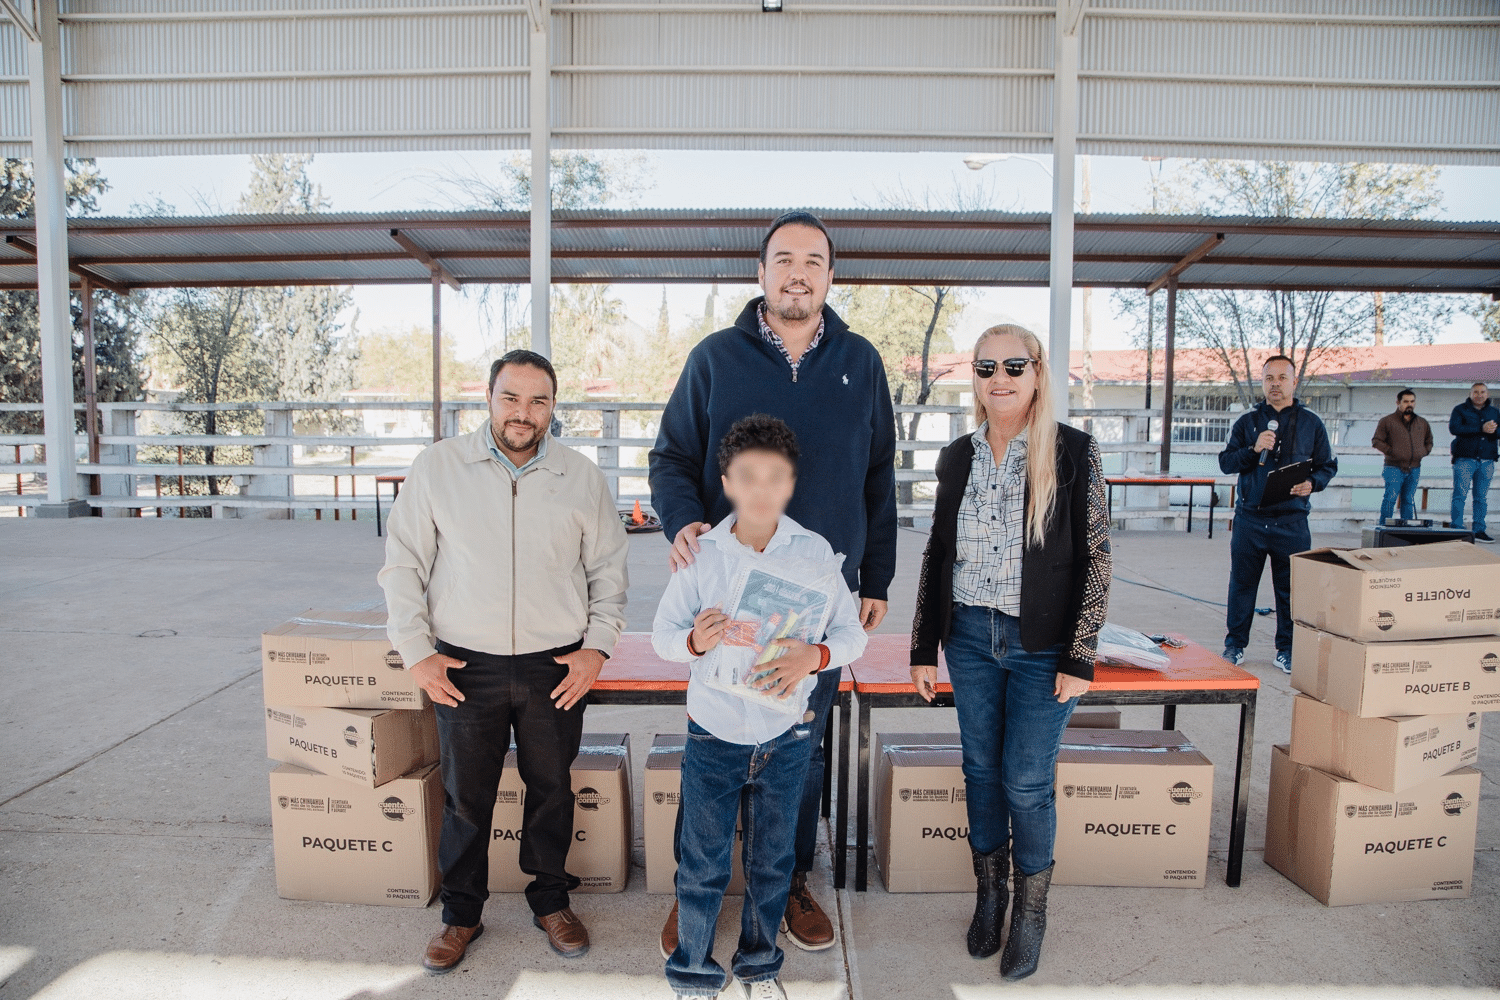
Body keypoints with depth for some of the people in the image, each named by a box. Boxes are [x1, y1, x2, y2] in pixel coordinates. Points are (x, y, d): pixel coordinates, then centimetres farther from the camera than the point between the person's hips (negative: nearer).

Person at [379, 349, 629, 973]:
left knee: (552, 789, 13)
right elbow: (403, 564, 2)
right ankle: (462, 914, 33)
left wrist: (597, 646, -2)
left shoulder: (582, 478, 0)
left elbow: (609, 570, 7)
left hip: (557, 665, 1)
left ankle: (551, 901, 35)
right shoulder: (438, 467, -2)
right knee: (465, 796, 11)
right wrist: (416, 651, -3)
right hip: (465, 666, 0)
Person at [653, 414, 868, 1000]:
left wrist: (813, 656, -21)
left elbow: (851, 633, -1)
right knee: (702, 863, 10)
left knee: (772, 859, 18)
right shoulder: (701, 554, -8)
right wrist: (694, 640, -26)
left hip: (786, 736, 1)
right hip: (714, 734, -1)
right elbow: (662, 634, -4)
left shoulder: (815, 553, -6)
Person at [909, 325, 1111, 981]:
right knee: (981, 769, 13)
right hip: (970, 637, 4)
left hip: (1041, 644, -3)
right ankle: (988, 895, 33)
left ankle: (1031, 910, 27)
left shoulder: (1073, 453, -6)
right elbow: (937, 555, 9)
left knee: (1027, 779, 3)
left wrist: (1079, 656, -9)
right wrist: (923, 648, 8)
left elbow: (1095, 558, -6)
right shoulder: (957, 458, 5)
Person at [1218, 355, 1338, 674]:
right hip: (1250, 519, 0)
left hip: (1292, 522, 0)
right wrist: (1253, 449, -14)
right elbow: (1225, 462, 3)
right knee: (1242, 584, 7)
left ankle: (1288, 650, 18)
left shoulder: (1311, 423, 7)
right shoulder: (1247, 421, 7)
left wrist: (1311, 483, -10)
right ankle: (1234, 645, 19)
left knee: (1291, 588, 5)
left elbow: (1328, 466, 10)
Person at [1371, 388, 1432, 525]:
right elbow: (1376, 441, 1)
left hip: (1414, 468, 4)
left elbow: (1429, 441, 28)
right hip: (1394, 467, -4)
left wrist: (1423, 452, 10)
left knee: (1409, 500, 7)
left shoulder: (1422, 423, 16)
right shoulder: (1387, 421, 1)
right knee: (1391, 497, -11)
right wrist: (1390, 451, -9)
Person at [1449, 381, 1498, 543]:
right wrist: (1481, 429, -17)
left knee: (1482, 498, 6)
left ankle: (1479, 531, 10)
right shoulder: (1460, 410, 4)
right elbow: (1454, 428, -12)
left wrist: (1494, 430, -13)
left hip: (1486, 461, 4)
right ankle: (1457, 530, -6)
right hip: (1465, 459, -4)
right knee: (1460, 495, -8)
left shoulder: (1494, 412, 17)